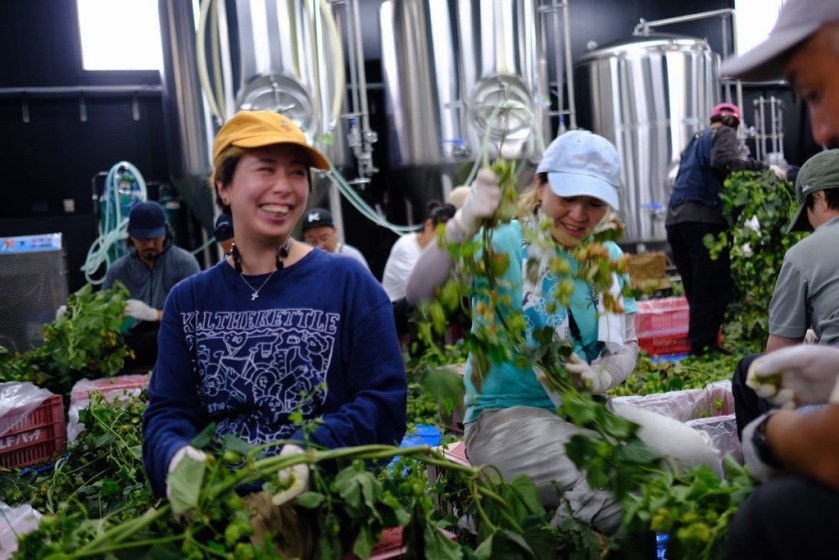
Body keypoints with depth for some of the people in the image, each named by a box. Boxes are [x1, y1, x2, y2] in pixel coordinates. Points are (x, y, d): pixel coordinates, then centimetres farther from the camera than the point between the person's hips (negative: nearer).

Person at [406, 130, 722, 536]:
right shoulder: (502, 245, -12)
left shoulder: (608, 258, 6)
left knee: (699, 458, -13)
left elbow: (626, 345, 9)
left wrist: (598, 378, -14)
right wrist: (466, 220, -41)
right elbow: (420, 292, -28)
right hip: (506, 415, -6)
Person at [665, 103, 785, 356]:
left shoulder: (696, 140, 30)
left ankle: (698, 346, 9)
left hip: (675, 219, 8)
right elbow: (723, 160, -14)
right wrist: (763, 168, -14)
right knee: (715, 288, -7)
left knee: (697, 291, 10)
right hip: (703, 218, -8)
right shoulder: (725, 134, 8)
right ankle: (703, 346, -12)